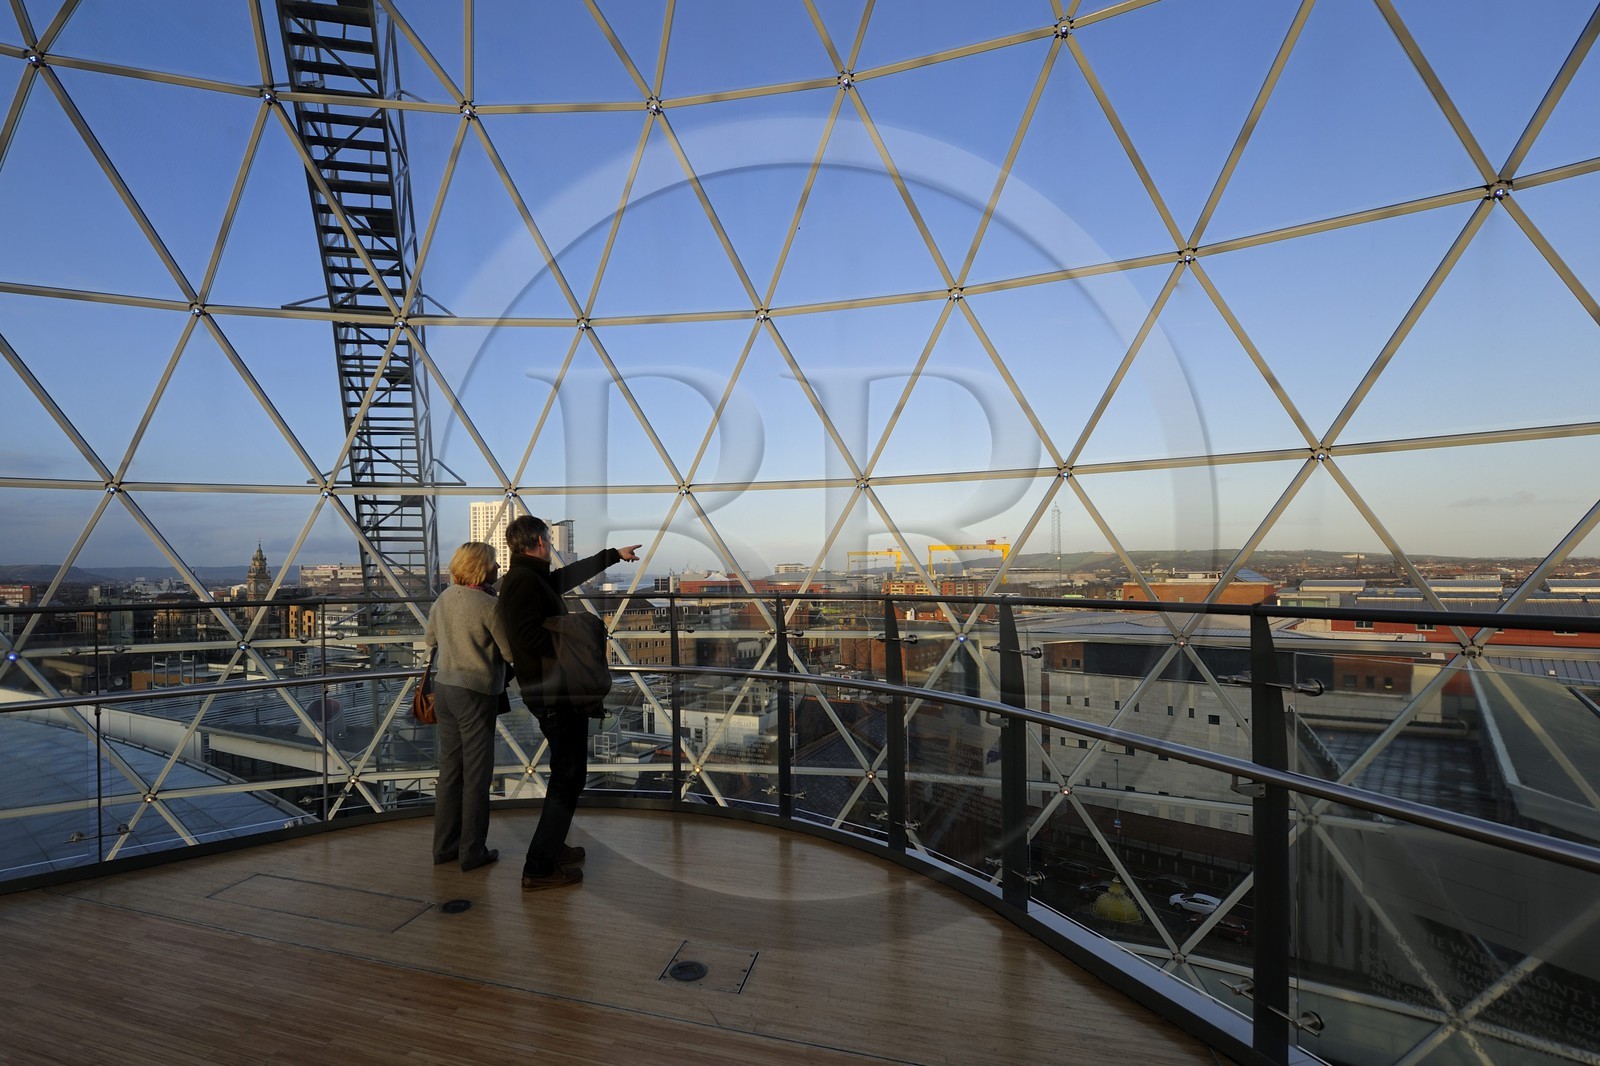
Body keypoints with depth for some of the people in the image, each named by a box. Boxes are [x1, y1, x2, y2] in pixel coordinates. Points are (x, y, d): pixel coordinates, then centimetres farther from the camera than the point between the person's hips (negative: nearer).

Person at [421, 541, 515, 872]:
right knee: (477, 773, 4)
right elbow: (511, 652, -12)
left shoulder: (444, 598, 5)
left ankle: (444, 846, 26)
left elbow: (429, 639, 19)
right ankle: (472, 851, 14)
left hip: (445, 687, 7)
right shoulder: (488, 605, -18)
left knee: (450, 768, 16)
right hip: (476, 693, -7)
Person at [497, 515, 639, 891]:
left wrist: (615, 554, 39)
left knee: (566, 772, 21)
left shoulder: (536, 578, 14)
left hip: (557, 692, 11)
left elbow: (574, 572, 29)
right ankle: (539, 868, 4)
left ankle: (552, 846, 34)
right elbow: (529, 637, -28)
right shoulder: (524, 581, -17)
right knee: (568, 776, -4)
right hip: (555, 694, -11)